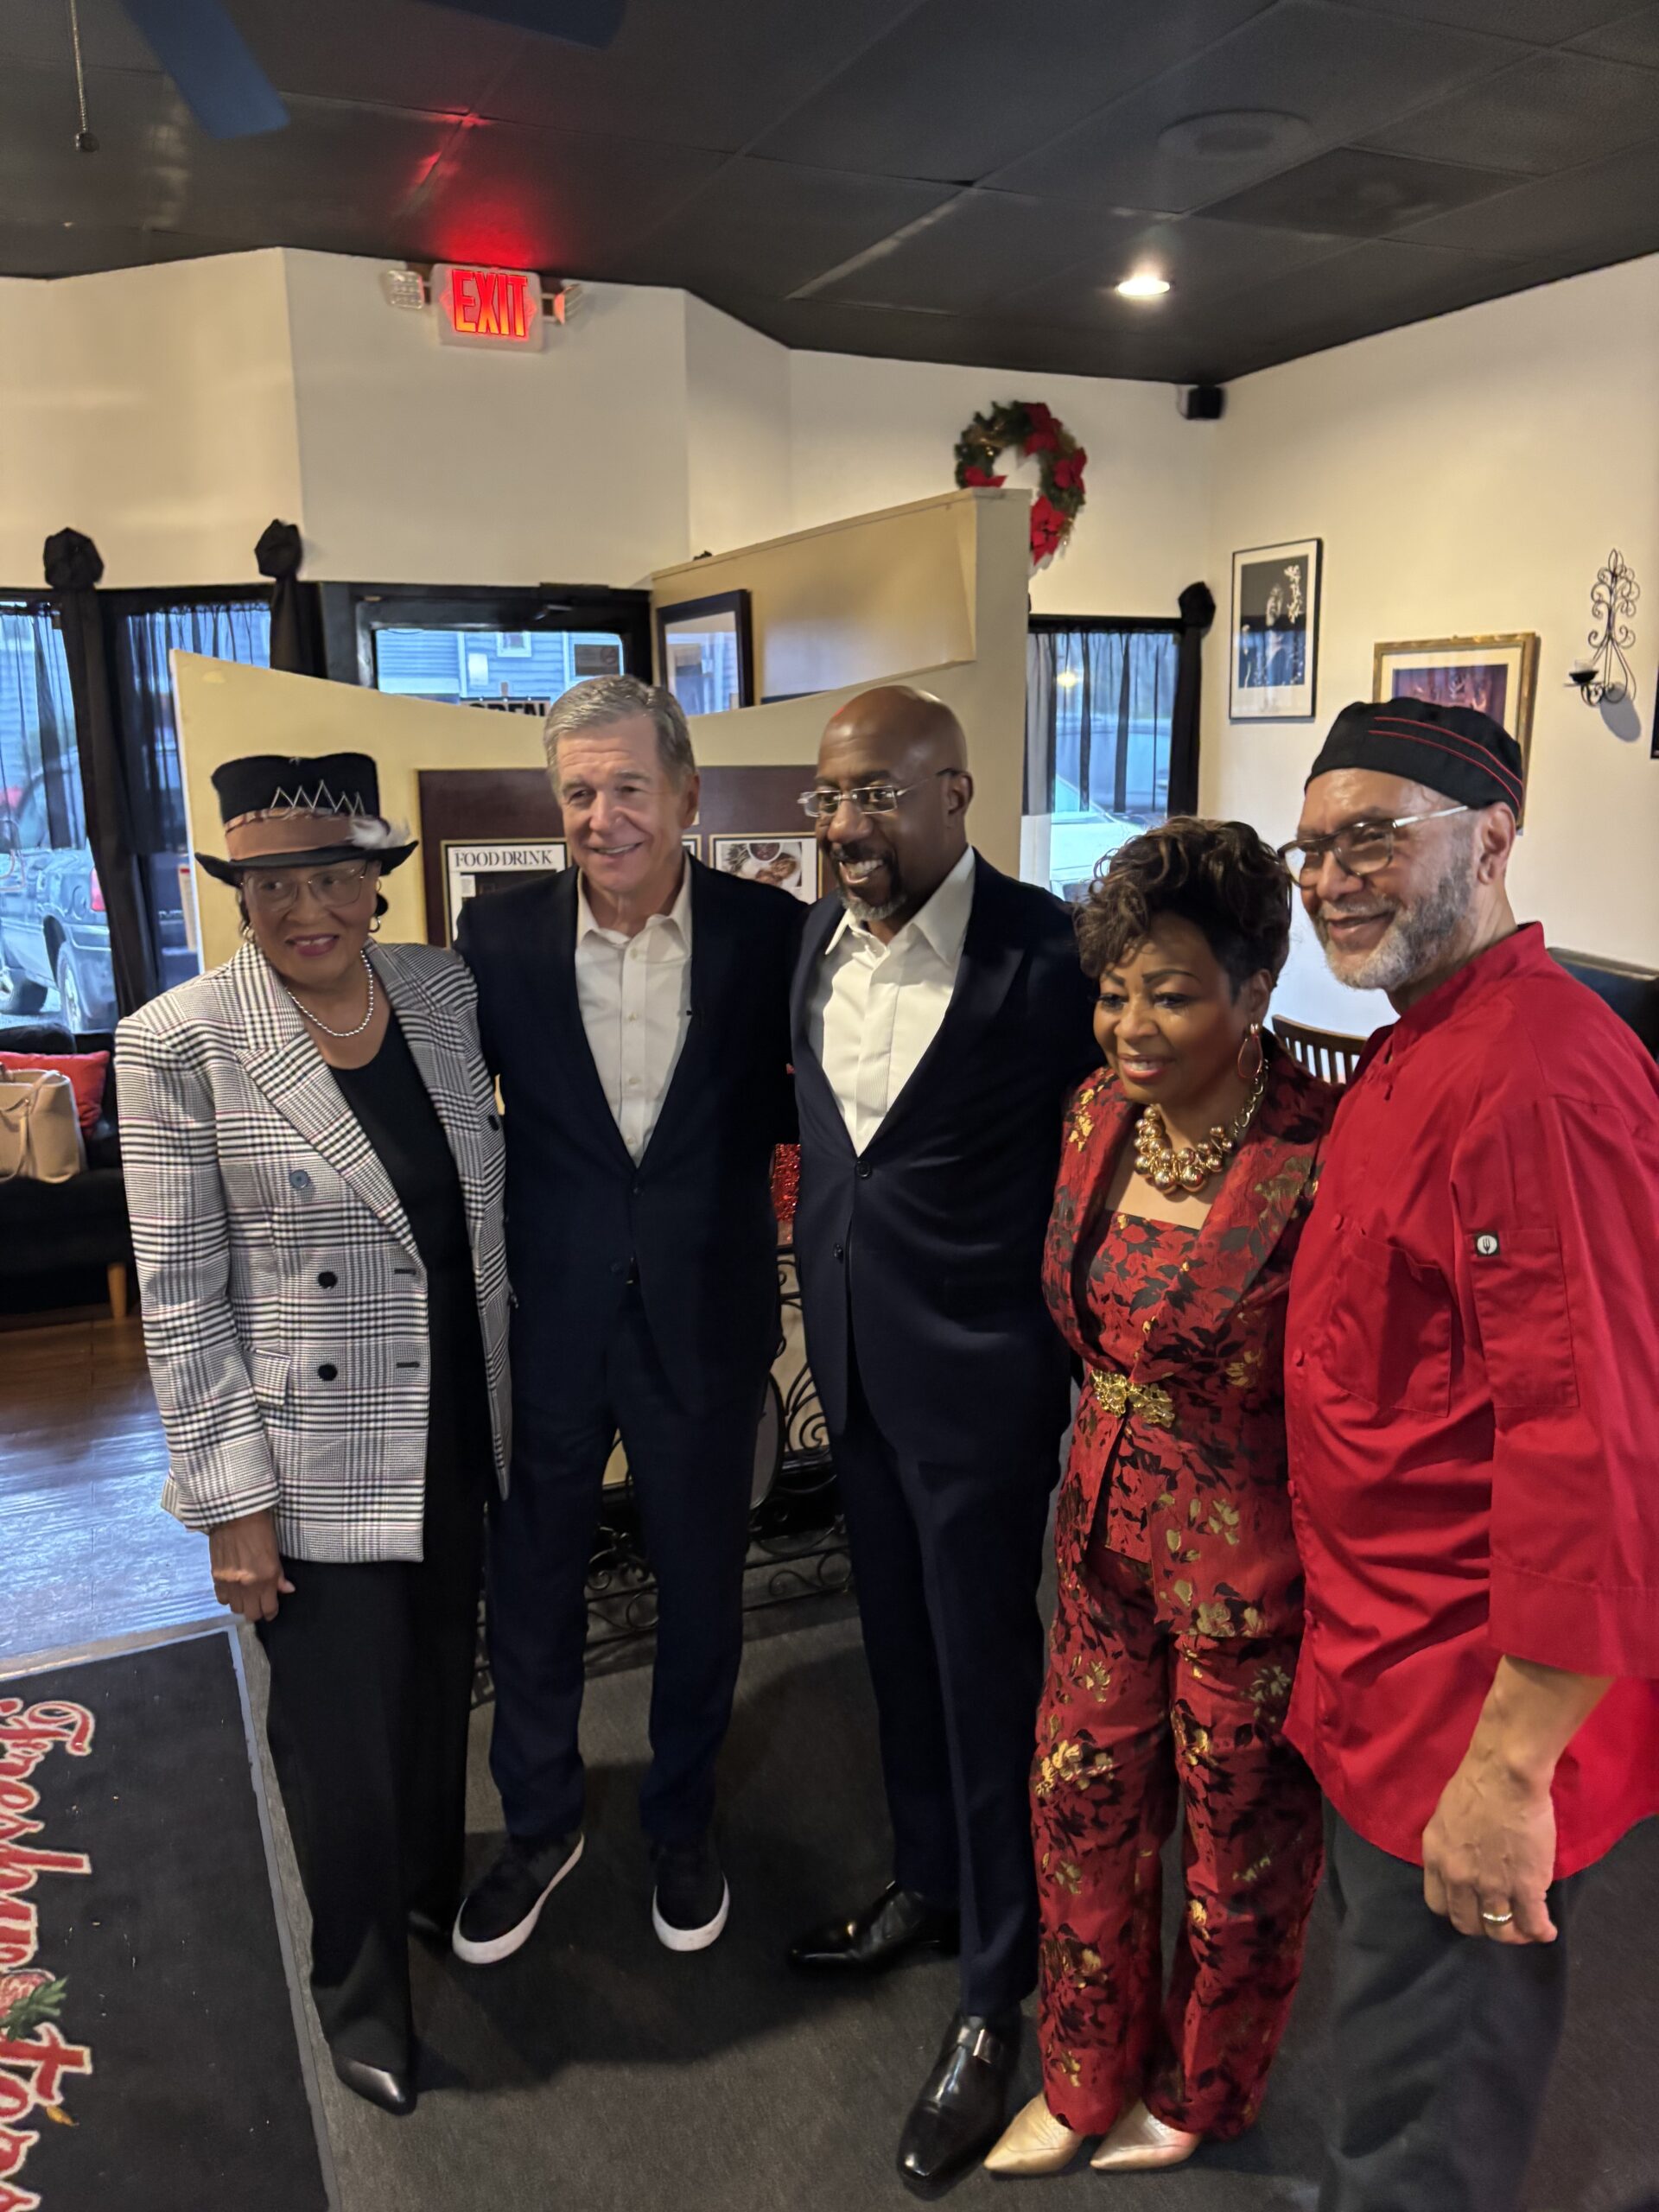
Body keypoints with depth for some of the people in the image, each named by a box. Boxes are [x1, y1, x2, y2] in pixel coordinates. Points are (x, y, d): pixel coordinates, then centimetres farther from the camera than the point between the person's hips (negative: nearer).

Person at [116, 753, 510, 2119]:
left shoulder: (445, 990, -3)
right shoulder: (178, 1046, -16)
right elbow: (181, 1298, -13)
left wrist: (514, 1391, 9)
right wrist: (232, 1502, -12)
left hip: (456, 1431, 5)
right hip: (313, 1461, -4)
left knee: (439, 1681, 23)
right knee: (341, 1728, 11)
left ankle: (434, 1882, 53)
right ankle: (361, 1982, 40)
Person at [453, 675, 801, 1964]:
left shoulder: (771, 931, -9)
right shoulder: (500, 934, -7)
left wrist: (722, 1134, -14)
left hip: (705, 1316, 0)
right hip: (546, 1316, 1)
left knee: (703, 1588, 17)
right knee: (532, 1582, 17)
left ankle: (683, 1821, 44)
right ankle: (540, 1824, 43)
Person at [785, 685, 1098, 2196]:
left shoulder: (1045, 955, -19)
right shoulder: (819, 938, 2)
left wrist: (1087, 1385, -11)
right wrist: (822, 1317, 14)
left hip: (978, 1384, -6)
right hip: (858, 1369, 7)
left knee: (987, 1676, 9)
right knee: (899, 1647, 23)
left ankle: (995, 1998, 31)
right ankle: (928, 1886, 47)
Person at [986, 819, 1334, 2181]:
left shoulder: (1320, 1162, -25)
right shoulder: (1101, 1112, -4)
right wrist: (1096, 1471, 15)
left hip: (1251, 1558, -6)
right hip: (1109, 1529, 6)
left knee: (1244, 1840, 19)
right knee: (1082, 1803, 20)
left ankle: (1201, 2094, 48)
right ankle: (1090, 2079, 47)